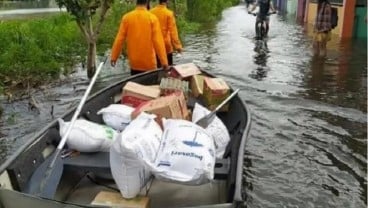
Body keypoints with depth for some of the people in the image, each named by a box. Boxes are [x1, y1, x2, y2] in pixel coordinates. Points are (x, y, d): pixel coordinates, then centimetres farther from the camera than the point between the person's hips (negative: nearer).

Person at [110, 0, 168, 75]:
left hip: (134, 62, 2)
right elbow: (158, 41, -12)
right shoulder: (152, 18, -7)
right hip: (149, 63, -2)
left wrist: (114, 57, 7)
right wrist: (164, 61, -11)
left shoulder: (127, 17, -1)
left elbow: (119, 39, -1)